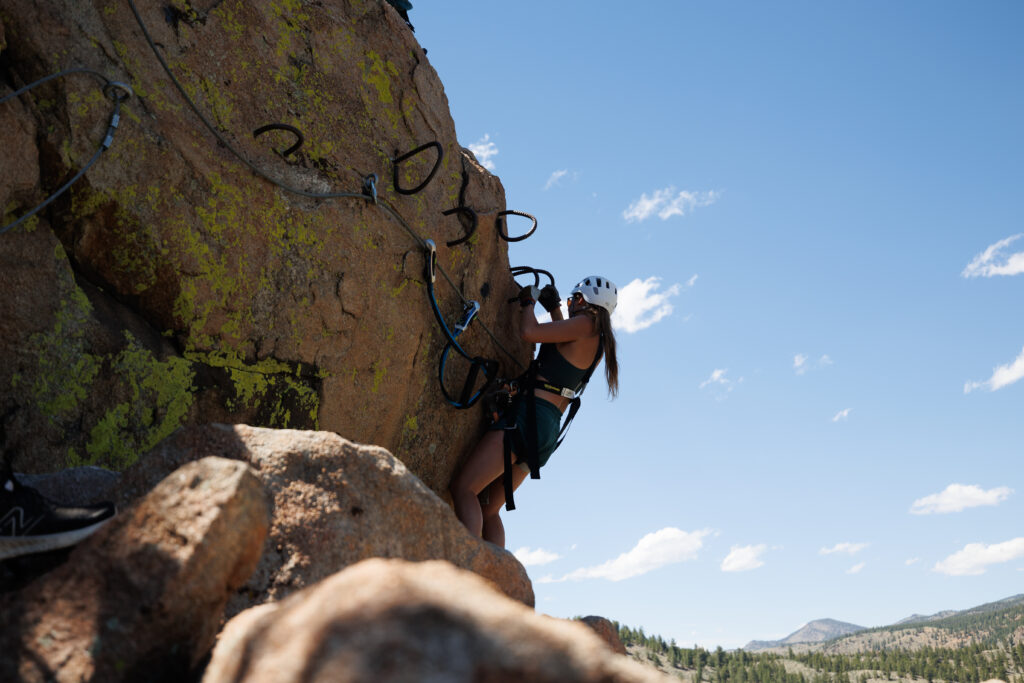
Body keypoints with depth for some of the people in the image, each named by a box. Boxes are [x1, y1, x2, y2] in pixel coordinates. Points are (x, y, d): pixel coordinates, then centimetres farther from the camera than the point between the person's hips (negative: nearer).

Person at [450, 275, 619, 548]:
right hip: (550, 428, 10)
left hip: (530, 415, -10)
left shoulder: (585, 324, -6)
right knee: (488, 509, 13)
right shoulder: (599, 342, 19)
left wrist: (529, 302, 6)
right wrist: (554, 308, 42)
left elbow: (529, 332, -13)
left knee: (463, 488, -14)